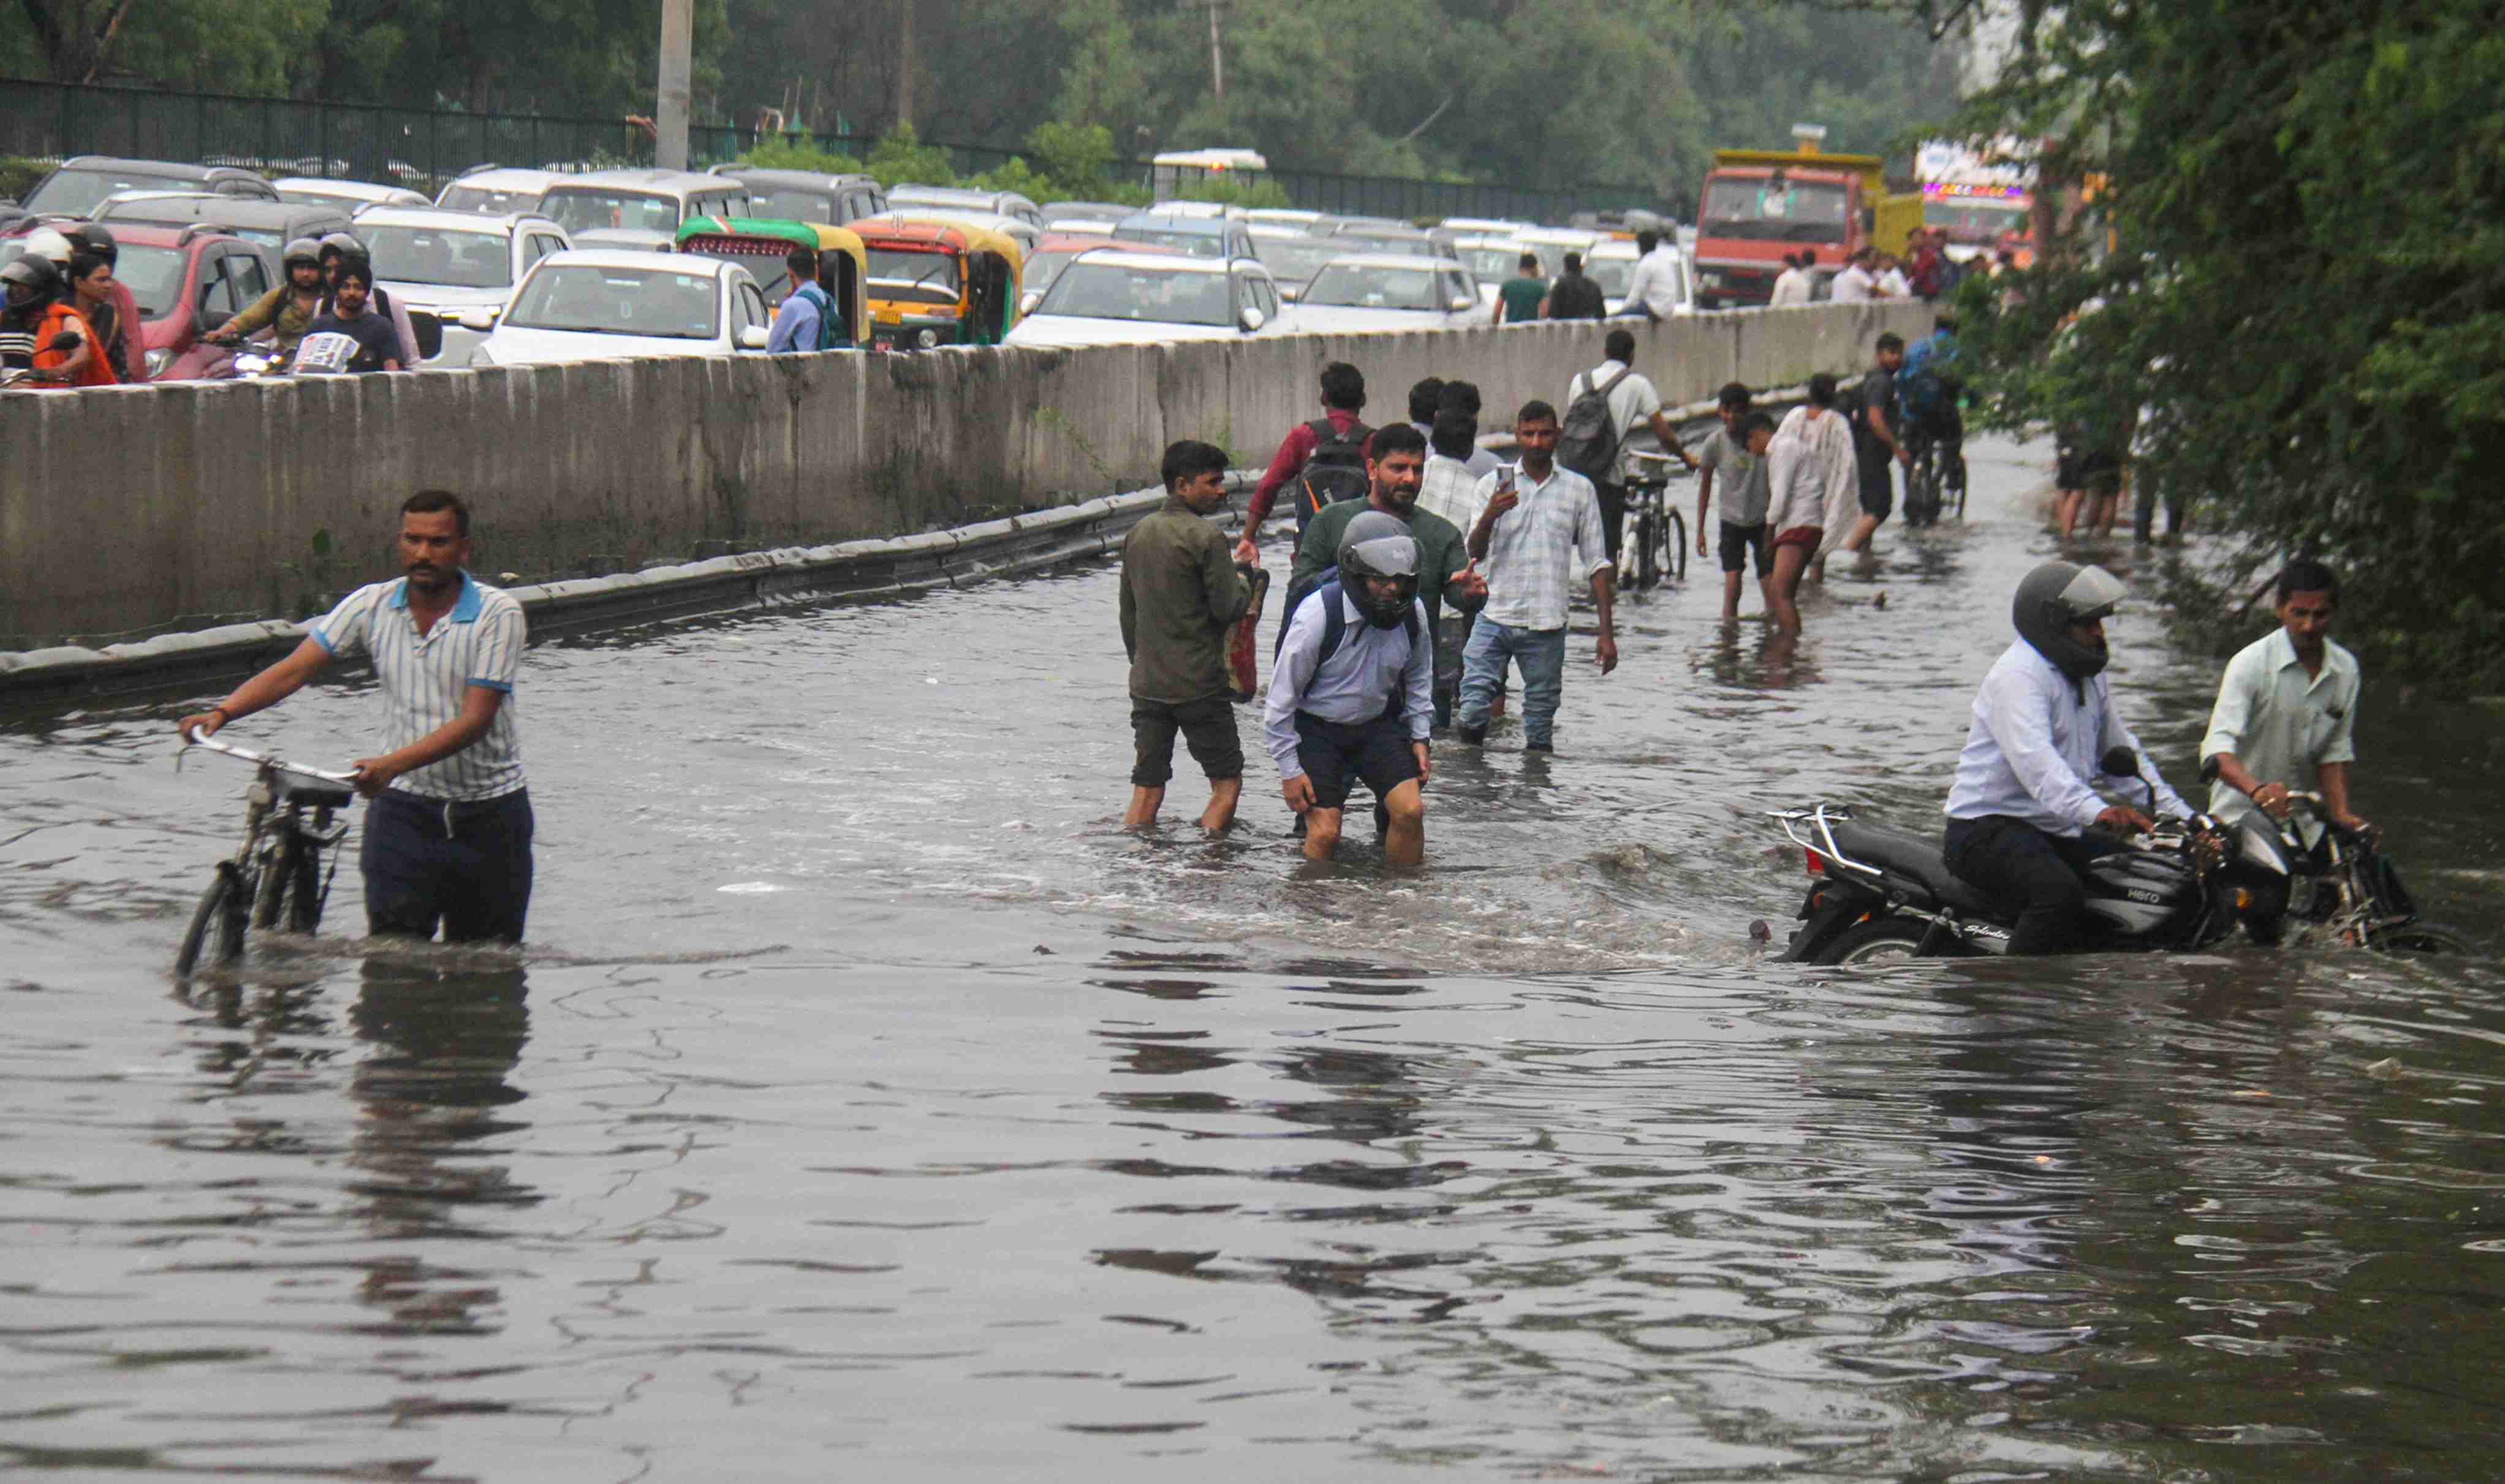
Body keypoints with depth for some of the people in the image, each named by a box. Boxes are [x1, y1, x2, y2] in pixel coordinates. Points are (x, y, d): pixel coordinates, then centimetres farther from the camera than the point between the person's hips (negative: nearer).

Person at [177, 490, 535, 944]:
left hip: (489, 811, -1)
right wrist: (223, 712, -22)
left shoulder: (498, 614, -10)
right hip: (404, 805, 1)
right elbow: (293, 670, -4)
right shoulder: (373, 606, 0)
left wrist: (393, 764, -32)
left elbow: (475, 719, -19)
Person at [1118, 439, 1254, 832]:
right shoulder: (1206, 537, -13)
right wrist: (1243, 584, 8)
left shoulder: (1137, 535, 10)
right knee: (1228, 782, 3)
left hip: (1147, 683, 7)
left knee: (1147, 788, 8)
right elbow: (1229, 609, -14)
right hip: (1199, 684, -7)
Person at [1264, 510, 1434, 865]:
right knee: (1325, 833, -13)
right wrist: (1289, 770, -11)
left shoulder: (1412, 613, -9)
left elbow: (1417, 676, 13)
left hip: (1378, 725, 4)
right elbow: (1283, 693, -14)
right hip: (1318, 729, -4)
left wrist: (1419, 736, 8)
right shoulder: (1318, 615, -24)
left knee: (1410, 811, -13)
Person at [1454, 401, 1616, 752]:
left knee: (1540, 729, 2)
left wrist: (1606, 632, 3)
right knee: (1471, 714, -11)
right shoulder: (1494, 485, 6)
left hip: (1546, 626, 0)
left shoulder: (1580, 490, 7)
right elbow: (1475, 552, -2)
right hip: (1493, 617, 0)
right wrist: (1489, 517, -24)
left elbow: (1596, 564, 9)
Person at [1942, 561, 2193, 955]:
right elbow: (2034, 759, -32)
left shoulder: (2091, 675, 16)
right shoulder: (2019, 674, -16)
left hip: (2059, 833, 9)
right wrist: (2097, 811, -47)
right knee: (2061, 894, -35)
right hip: (1988, 830, -9)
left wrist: (2183, 818, 15)